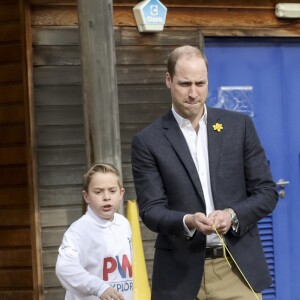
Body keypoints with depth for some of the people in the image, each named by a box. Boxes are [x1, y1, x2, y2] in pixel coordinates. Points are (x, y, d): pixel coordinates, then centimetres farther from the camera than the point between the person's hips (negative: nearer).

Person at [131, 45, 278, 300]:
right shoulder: (148, 141, 1)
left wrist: (232, 215, -13)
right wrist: (188, 221, -23)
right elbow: (151, 210, -3)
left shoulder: (239, 126, 6)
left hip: (238, 268, 1)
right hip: (182, 275, -1)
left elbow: (267, 192, 6)